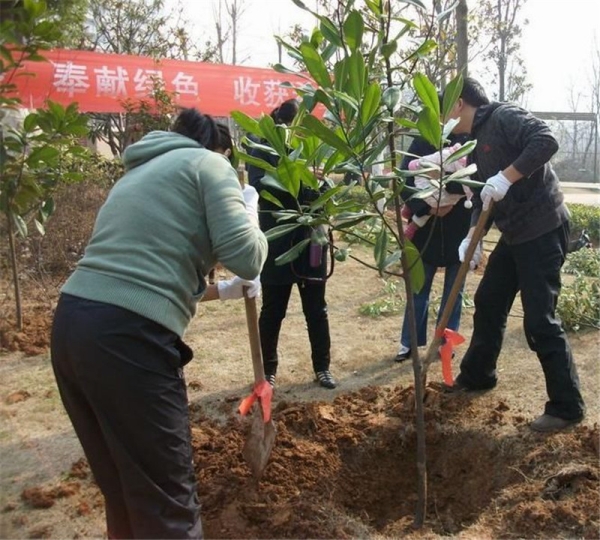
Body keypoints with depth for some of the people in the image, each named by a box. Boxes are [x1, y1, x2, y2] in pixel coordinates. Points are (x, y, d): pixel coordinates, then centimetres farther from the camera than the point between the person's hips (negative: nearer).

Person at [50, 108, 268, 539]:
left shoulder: (139, 172, 28)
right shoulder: (208, 163, 5)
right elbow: (246, 257, -7)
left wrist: (219, 291, 43)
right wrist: (249, 213, 14)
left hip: (72, 323, 8)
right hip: (126, 336, -8)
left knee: (122, 491, 24)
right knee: (165, 500, 6)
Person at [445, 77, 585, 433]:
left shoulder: (504, 117, -11)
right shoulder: (477, 143, 16)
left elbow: (547, 141, -27)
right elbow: (481, 199, 14)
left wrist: (505, 177, -29)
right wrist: (472, 238, 1)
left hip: (543, 230, -10)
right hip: (514, 234, 10)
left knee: (540, 320, -7)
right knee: (488, 303, 17)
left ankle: (567, 406, 6)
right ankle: (477, 375, 35)